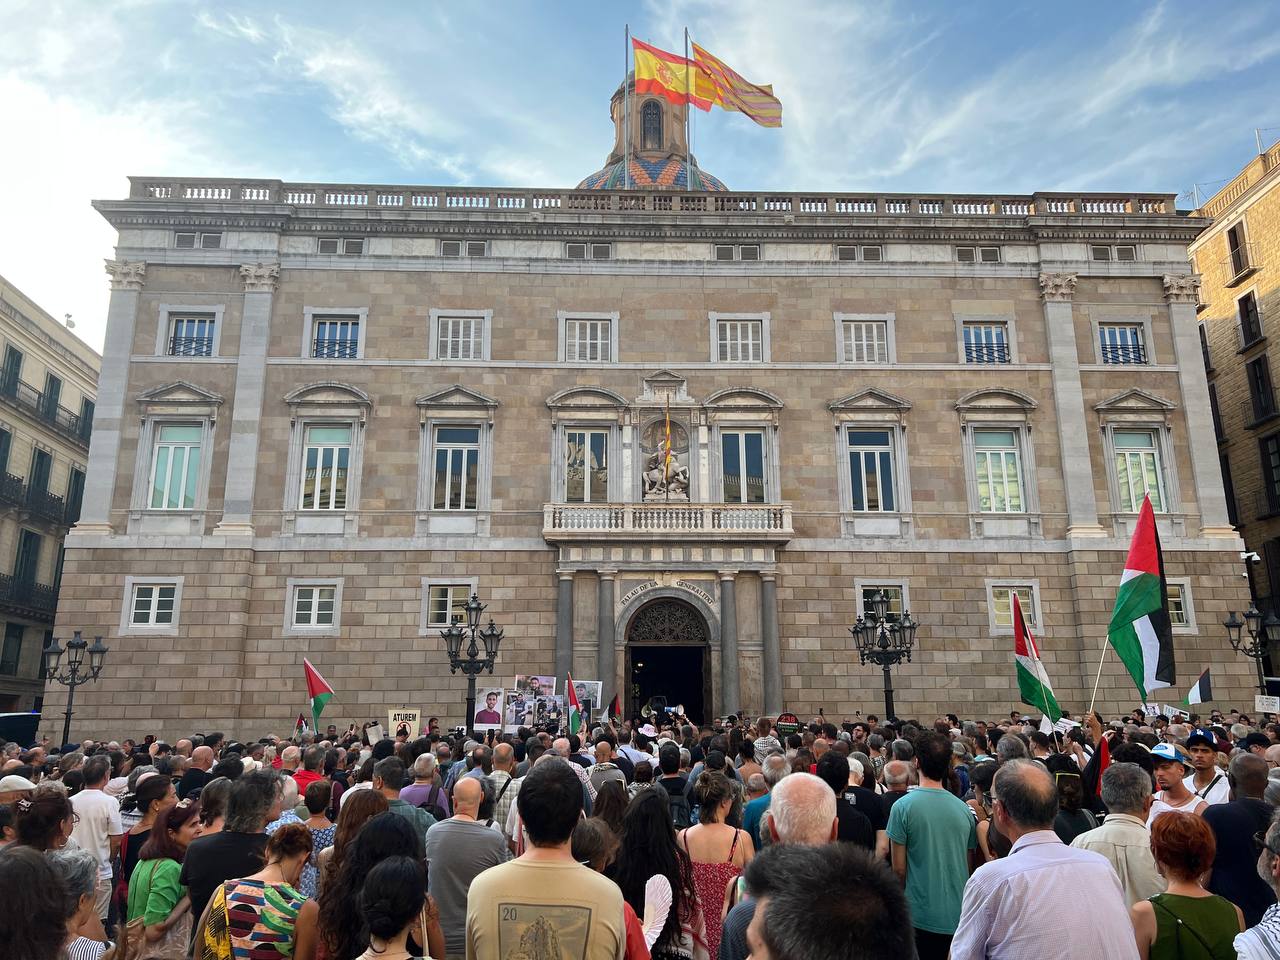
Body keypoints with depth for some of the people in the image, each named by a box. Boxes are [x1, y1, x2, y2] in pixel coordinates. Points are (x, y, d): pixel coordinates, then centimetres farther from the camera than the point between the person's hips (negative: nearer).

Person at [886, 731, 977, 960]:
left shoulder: (903, 807, -13)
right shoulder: (963, 808, 0)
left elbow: (899, 868, -9)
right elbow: (969, 864, 9)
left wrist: (901, 903, 8)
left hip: (921, 915, -4)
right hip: (959, 915, 4)